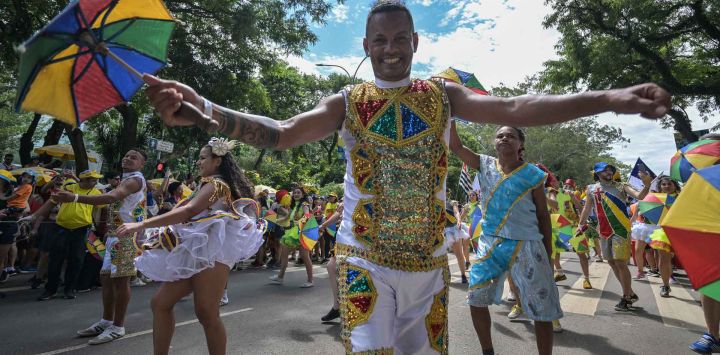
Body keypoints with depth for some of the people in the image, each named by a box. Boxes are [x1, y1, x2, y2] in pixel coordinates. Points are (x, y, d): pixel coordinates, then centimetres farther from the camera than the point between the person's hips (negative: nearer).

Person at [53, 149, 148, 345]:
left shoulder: (136, 179, -11)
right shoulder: (126, 180, 22)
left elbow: (111, 197, -28)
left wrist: (75, 197, -36)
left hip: (126, 236, -10)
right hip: (115, 234, 10)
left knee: (120, 279, -5)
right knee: (106, 277, 14)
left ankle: (118, 326, 4)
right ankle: (107, 321, 25)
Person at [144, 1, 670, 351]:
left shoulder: (442, 95, 3)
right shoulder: (347, 102, -1)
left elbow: (516, 109, -7)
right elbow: (280, 132, -13)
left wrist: (609, 99, -18)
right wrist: (204, 112, -29)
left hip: (429, 259, 3)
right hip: (364, 258, -2)